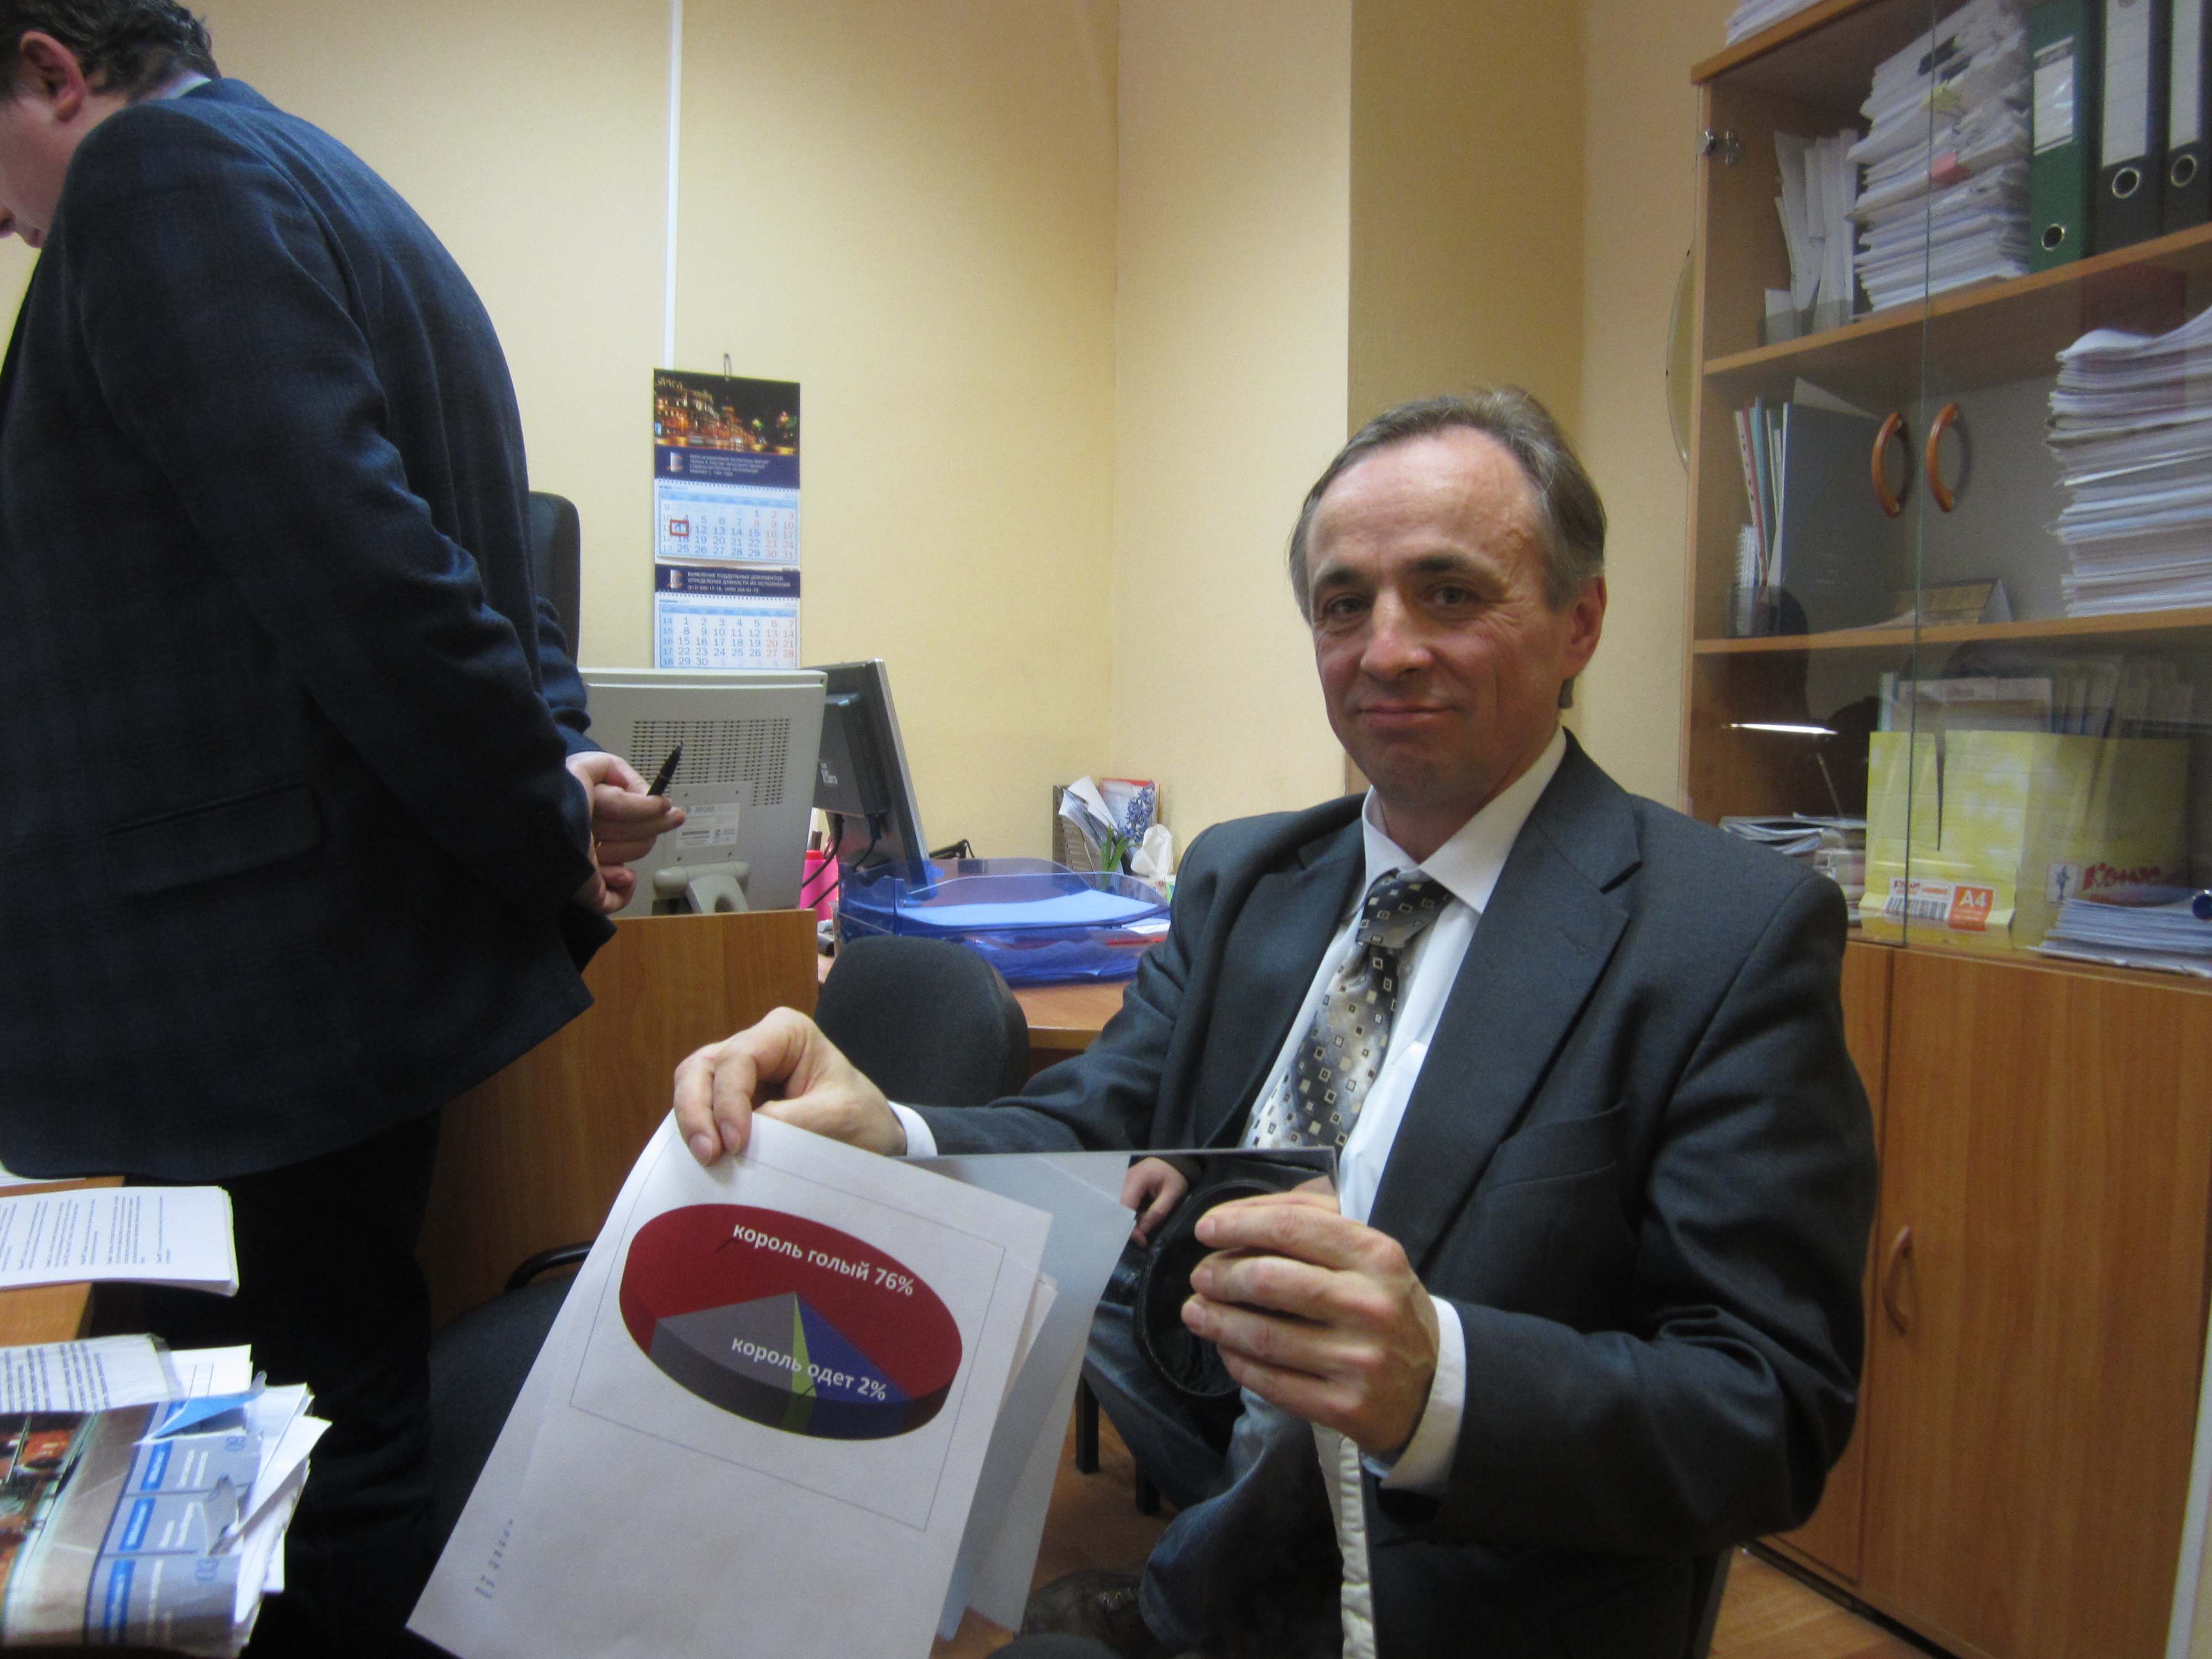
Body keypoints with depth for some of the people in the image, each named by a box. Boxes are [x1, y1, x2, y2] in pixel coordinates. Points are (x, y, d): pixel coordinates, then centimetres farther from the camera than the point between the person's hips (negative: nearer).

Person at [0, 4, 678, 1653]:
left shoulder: (159, 168, -8)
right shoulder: (351, 211, 21)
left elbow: (352, 560, -21)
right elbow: (438, 567, 18)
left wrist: (547, 834, -12)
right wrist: (557, 770, 2)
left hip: (254, 982, -9)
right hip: (372, 952, 10)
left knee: (301, 1483, 3)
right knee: (346, 1438, 20)